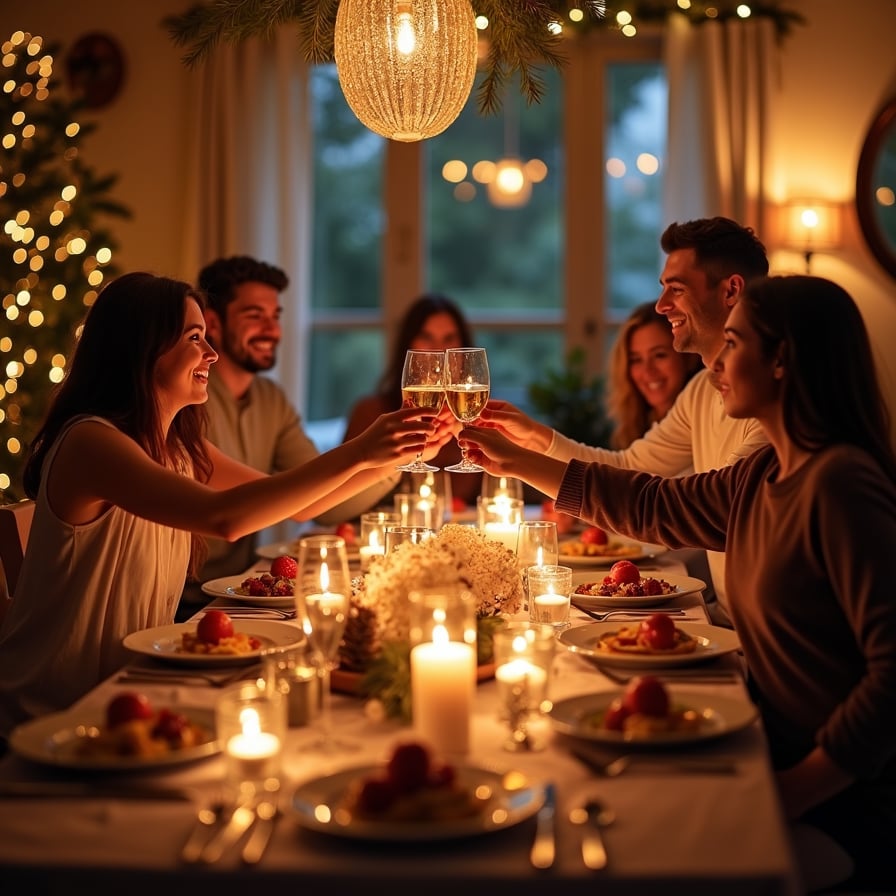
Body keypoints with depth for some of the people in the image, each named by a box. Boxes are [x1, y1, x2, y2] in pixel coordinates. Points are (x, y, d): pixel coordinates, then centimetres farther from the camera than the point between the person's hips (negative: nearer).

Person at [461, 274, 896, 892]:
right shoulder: (762, 477, 7)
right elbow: (652, 506, 21)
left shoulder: (840, 483, -21)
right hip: (786, 760, 8)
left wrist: (796, 789, -24)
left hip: (844, 804, -7)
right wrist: (517, 460, 23)